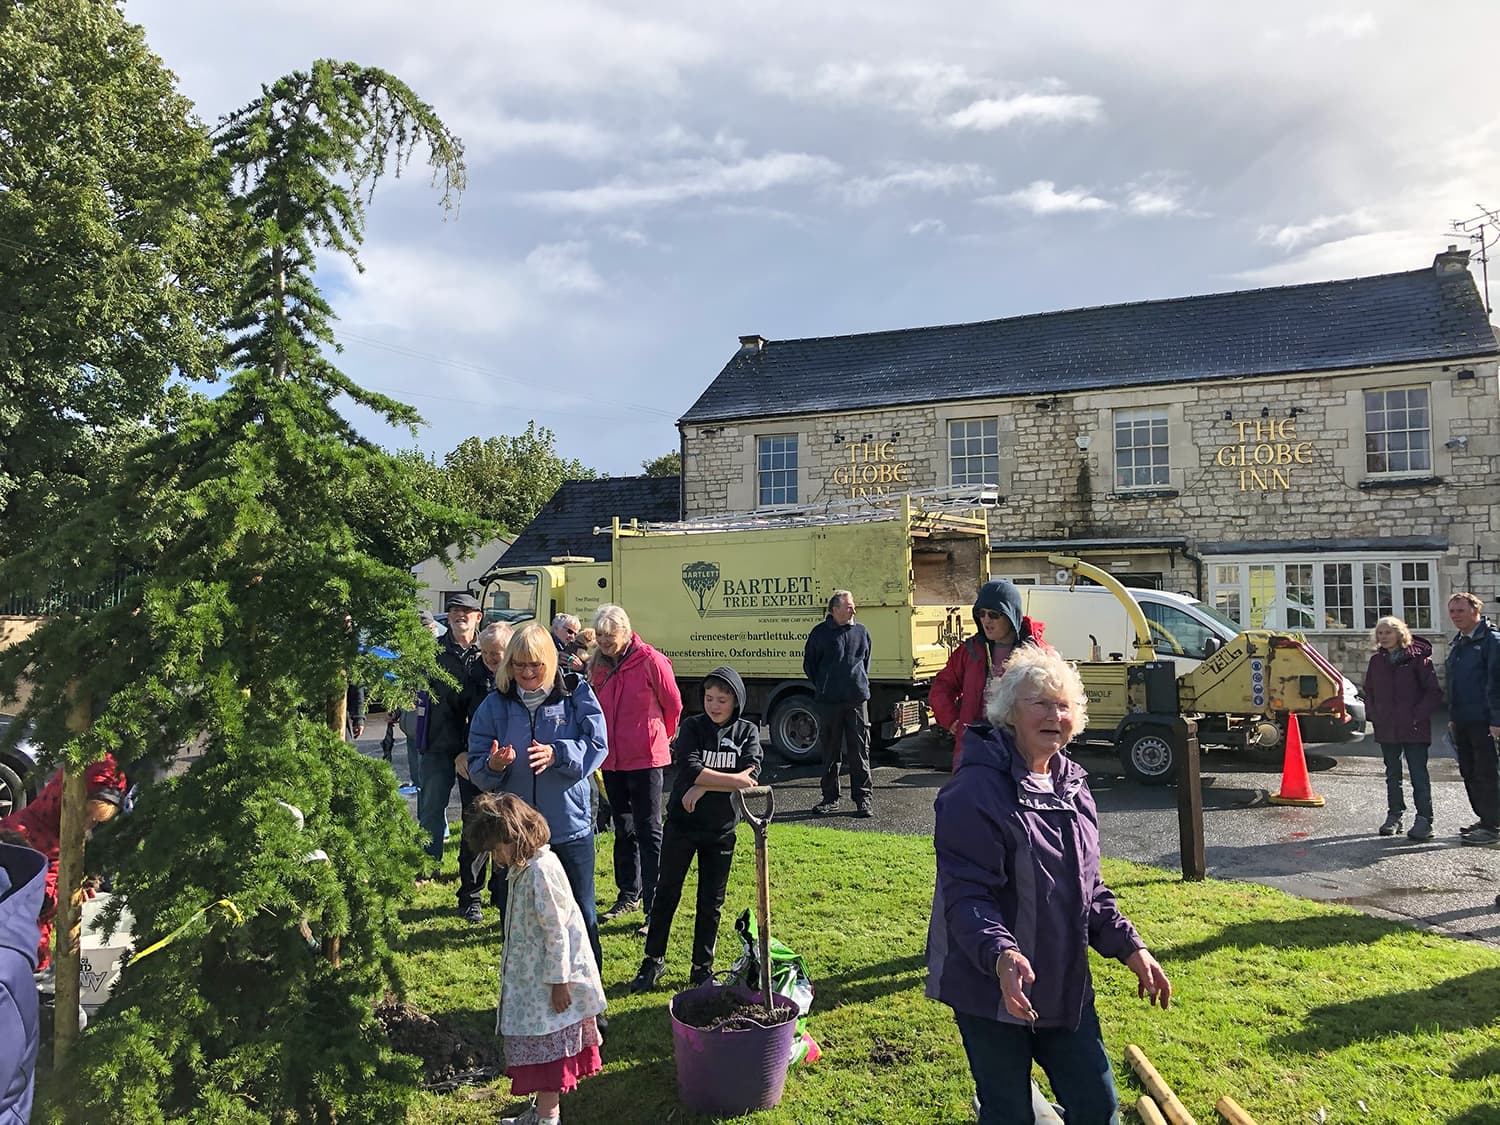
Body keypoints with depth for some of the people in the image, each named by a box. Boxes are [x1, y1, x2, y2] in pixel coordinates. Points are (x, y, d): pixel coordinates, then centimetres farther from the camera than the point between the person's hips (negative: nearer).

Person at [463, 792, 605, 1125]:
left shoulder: (541, 871, -25)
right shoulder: (524, 867, 6)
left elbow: (557, 931, -23)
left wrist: (559, 981, -19)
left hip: (547, 983, -9)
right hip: (530, 979, 9)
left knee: (543, 1047, 3)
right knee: (540, 1048, 18)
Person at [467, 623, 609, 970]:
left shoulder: (576, 694, -3)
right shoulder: (495, 705, 1)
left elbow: (596, 744, -11)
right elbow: (475, 769, -1)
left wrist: (557, 754, -27)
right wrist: (492, 765, -23)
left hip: (570, 828, -1)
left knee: (580, 916, 12)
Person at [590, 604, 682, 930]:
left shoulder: (650, 661, -13)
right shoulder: (599, 666, 5)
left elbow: (674, 705, -3)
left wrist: (661, 737, 12)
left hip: (645, 759, -6)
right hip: (612, 759, 6)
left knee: (648, 830, -3)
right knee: (623, 830, 18)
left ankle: (655, 906, 2)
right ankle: (629, 894, 32)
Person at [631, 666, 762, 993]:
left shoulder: (747, 731, -1)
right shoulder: (692, 726, -5)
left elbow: (750, 775, -16)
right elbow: (690, 769, -20)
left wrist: (704, 786, -21)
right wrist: (732, 781, -21)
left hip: (721, 828, 1)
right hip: (682, 823, -1)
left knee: (711, 901, 9)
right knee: (667, 892, 6)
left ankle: (702, 967, 22)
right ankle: (654, 960, 19)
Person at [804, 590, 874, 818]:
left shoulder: (861, 632, 9)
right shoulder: (820, 633, 0)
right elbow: (809, 664, 9)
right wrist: (822, 687, 7)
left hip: (857, 699, 1)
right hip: (829, 702, -1)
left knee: (859, 750, 1)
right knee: (830, 751, 7)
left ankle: (864, 798, 8)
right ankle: (830, 798, 17)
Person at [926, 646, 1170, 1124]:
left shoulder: (1072, 785, 6)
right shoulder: (976, 790, -20)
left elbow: (1089, 888, 15)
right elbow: (965, 895, -25)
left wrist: (1131, 947, 6)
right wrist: (1001, 956, -40)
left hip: (1066, 985, 7)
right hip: (992, 989, -7)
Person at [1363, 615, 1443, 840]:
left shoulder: (1418, 658, -6)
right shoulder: (1376, 661, 9)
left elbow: (1434, 692, -8)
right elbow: (1369, 691, 17)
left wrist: (1418, 716, -14)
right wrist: (1373, 715, 4)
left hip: (1414, 729, -5)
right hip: (1386, 728, 5)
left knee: (1419, 775, -3)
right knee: (1392, 775, 13)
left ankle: (1424, 820, 1)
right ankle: (1394, 816, 21)